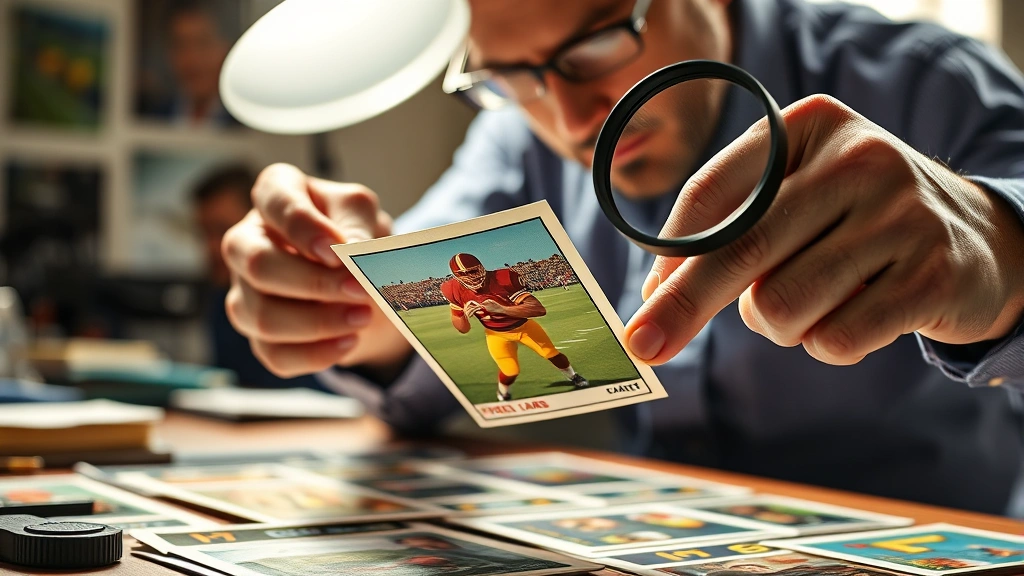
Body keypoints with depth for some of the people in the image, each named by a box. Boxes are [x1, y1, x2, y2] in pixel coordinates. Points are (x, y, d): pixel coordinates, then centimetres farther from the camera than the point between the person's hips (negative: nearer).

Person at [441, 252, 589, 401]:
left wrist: (502, 309, -46)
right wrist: (465, 315, -32)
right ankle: (503, 398, 24)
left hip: (524, 326, -1)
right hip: (497, 335, 1)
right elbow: (464, 329, -8)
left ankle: (573, 378, 41)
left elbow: (539, 309, -39)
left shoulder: (504, 279, -34)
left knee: (553, 355, 10)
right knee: (510, 371, -10)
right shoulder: (456, 291, -22)